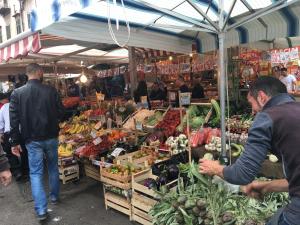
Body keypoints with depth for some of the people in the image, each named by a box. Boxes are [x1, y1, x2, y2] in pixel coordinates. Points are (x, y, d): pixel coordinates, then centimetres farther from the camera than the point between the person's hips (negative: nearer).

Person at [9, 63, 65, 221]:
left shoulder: (17, 93, -6)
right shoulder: (51, 90, -8)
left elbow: (14, 120, -6)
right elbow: (61, 113, -3)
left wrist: (15, 142, 1)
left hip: (32, 140, 0)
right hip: (51, 137, 1)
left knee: (35, 173, 8)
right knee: (53, 168, 20)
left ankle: (41, 210, 6)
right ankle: (54, 196, 36)